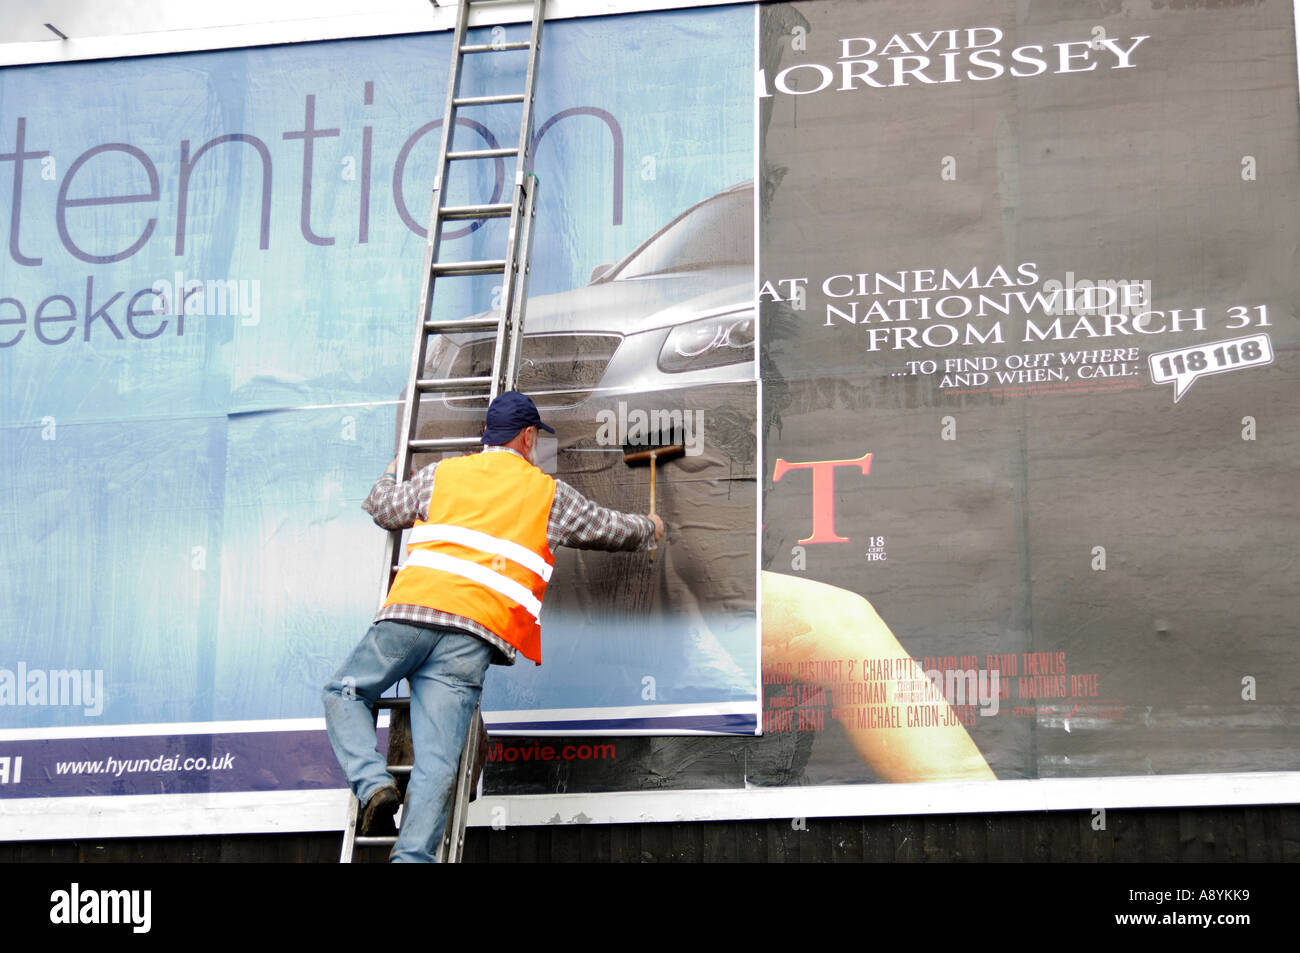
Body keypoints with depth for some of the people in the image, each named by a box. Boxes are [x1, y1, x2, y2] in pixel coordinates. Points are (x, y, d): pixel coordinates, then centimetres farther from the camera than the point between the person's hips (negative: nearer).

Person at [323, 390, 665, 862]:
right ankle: (412, 856, -18)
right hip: (473, 639, 0)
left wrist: (391, 474, 52)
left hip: (412, 610, 0)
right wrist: (648, 529, 54)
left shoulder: (441, 474, 19)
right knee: (438, 758, -4)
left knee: (344, 692, 17)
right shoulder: (549, 494, 19)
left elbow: (381, 509, 30)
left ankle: (374, 783, -7)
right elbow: (609, 528, 32)